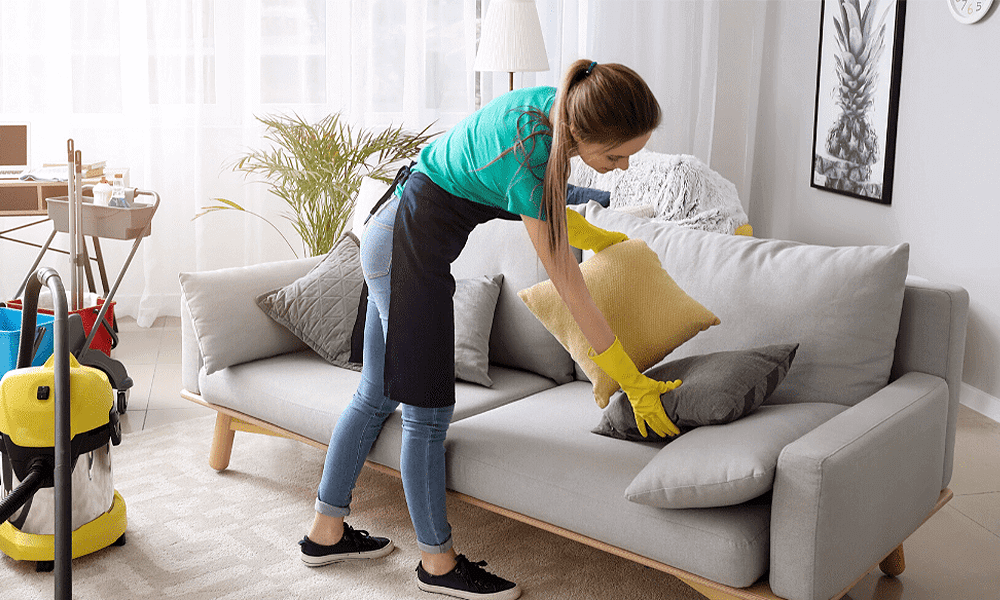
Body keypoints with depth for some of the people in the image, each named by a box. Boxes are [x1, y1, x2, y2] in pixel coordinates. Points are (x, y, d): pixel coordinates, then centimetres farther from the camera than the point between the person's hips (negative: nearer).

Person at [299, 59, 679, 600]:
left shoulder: (555, 104, -6)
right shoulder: (524, 159, -30)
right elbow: (570, 288, -25)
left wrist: (596, 237, 19)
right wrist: (632, 383, -19)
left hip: (398, 237, 9)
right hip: (410, 245, -9)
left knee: (377, 394, 15)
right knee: (427, 411, -1)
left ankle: (326, 532, 28)